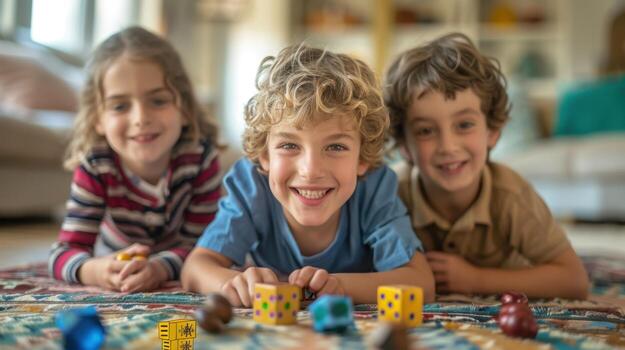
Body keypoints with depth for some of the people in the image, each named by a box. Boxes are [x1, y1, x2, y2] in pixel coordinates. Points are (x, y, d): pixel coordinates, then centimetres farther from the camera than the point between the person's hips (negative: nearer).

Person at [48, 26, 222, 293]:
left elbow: (198, 242, -20)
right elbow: (65, 251, -22)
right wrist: (95, 271, -46)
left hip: (175, 282, -1)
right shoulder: (94, 166, -20)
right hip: (112, 285, 1)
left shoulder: (201, 155, -23)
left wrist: (160, 268, -42)